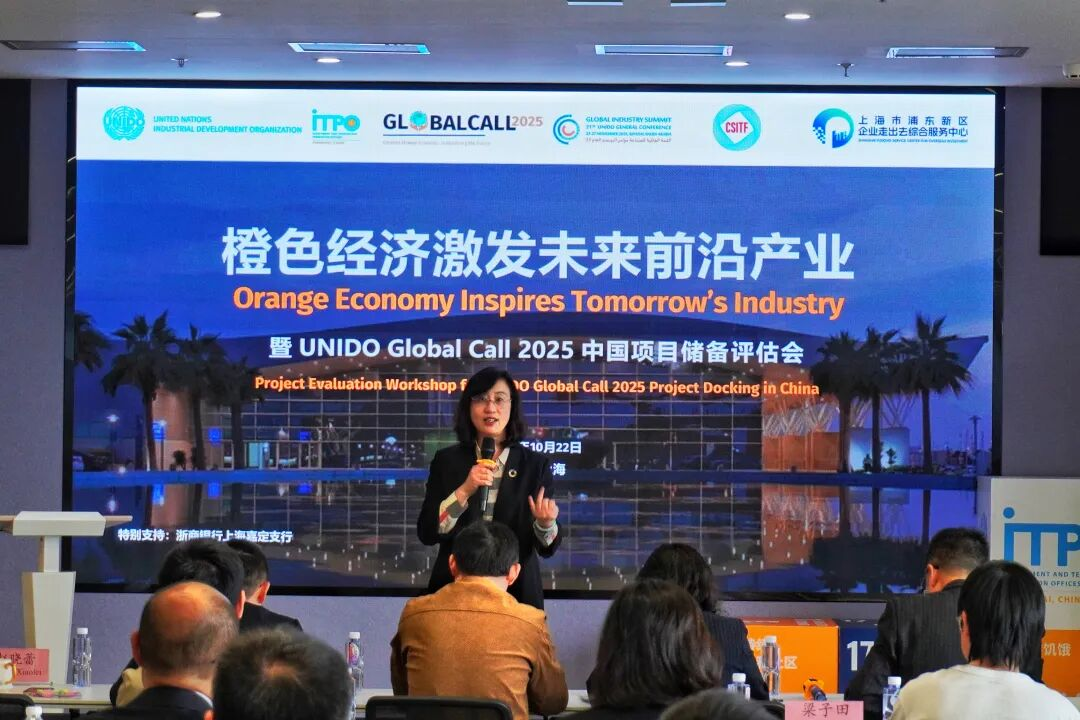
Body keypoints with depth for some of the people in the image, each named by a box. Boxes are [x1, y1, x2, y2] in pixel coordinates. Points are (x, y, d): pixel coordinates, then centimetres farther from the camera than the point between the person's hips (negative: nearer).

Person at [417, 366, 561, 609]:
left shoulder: (535, 464, -1)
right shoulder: (446, 460, 1)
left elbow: (547, 548, -2)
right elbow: (426, 533, -7)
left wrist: (545, 524, -24)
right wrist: (464, 491, -18)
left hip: (516, 593, 0)